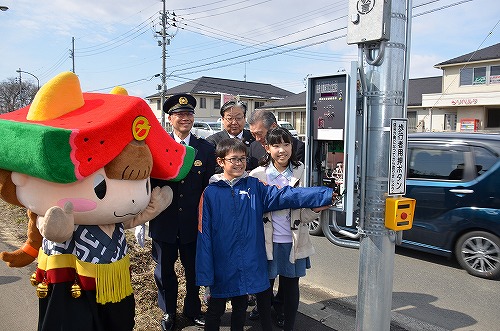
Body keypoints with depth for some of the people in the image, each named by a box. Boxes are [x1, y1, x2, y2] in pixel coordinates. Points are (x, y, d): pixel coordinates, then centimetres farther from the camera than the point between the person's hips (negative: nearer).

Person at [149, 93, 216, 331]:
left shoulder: (206, 149, -1)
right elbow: (149, 183, -6)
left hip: (194, 222, 1)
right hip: (164, 221, -1)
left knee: (194, 270, 17)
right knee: (164, 270, 17)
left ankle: (193, 310, 40)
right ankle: (168, 311, 39)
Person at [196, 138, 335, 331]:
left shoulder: (254, 186, 0)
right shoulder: (210, 193, -6)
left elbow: (285, 195, -11)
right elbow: (204, 234, -6)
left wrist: (326, 194, -22)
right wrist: (204, 274, -8)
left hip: (250, 267, 2)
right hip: (221, 268, -2)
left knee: (240, 307, 21)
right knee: (215, 309, 15)